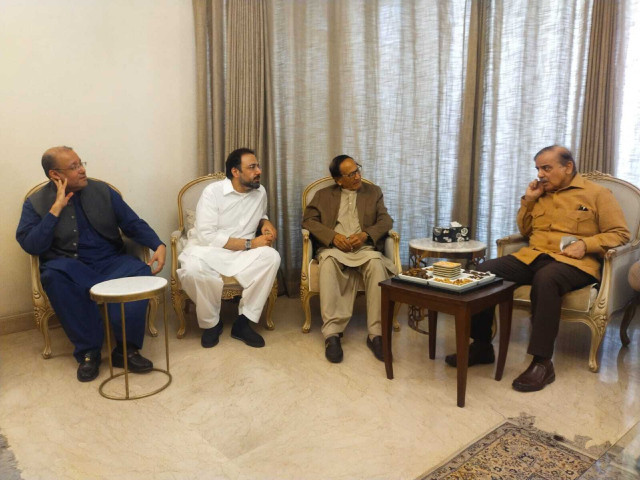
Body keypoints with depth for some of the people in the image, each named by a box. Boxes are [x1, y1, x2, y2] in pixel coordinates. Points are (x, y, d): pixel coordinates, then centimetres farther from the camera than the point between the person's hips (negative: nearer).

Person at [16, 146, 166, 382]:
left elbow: (134, 224, 5)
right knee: (54, 274, -36)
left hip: (111, 263, 2)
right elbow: (30, 245, -9)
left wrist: (159, 245, -12)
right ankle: (88, 351, -22)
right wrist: (56, 208, -13)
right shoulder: (36, 203, 4)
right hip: (70, 268, -1)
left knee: (141, 271, -29)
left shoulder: (102, 190, 8)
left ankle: (126, 349, -18)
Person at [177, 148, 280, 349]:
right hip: (207, 248, -4)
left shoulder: (260, 192, 4)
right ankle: (211, 323, -9)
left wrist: (266, 223, 0)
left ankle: (243, 322, -17)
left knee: (271, 257, -27)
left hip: (242, 253, 4)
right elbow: (207, 236, -20)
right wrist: (249, 244, -22)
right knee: (192, 269, -38)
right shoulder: (213, 191, -12)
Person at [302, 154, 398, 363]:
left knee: (376, 264, -35)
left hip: (365, 247, 1)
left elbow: (386, 221, 7)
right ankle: (332, 333, -37)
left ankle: (376, 334, -32)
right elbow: (308, 220, 4)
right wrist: (333, 236, -13)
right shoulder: (323, 195, 17)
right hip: (334, 247, 0)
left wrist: (365, 235, -13)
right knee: (328, 263, -37)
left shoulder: (374, 192, 19)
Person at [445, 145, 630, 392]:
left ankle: (542, 362, -33)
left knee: (545, 279, -41)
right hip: (532, 256, 5)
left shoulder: (597, 193, 7)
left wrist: (585, 244, -15)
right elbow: (525, 231, 24)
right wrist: (527, 200, 10)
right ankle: (481, 345, -11)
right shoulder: (541, 193, 21)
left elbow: (620, 234, 2)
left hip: (573, 262, -5)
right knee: (484, 271, -20)